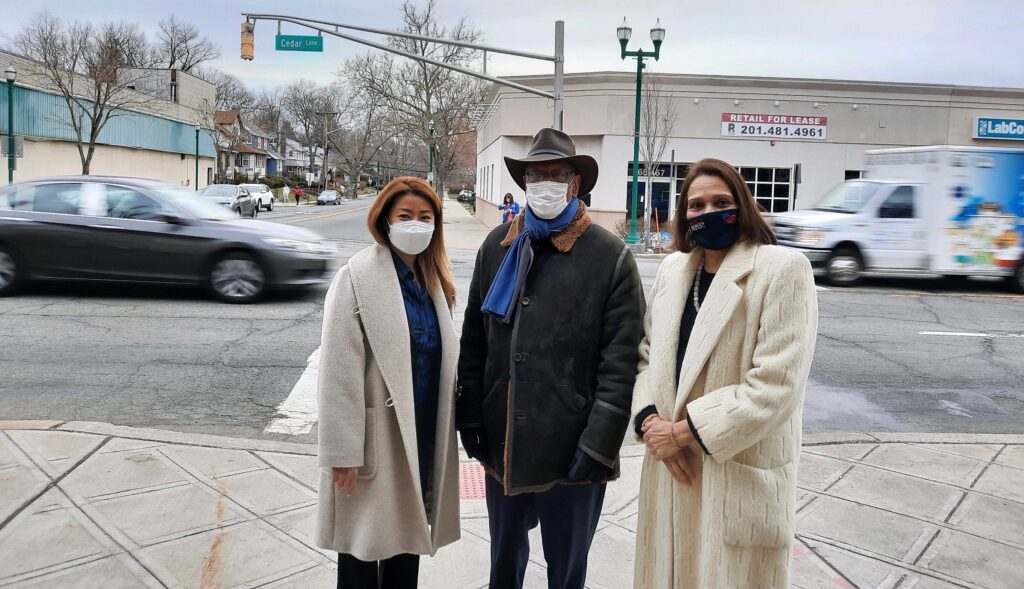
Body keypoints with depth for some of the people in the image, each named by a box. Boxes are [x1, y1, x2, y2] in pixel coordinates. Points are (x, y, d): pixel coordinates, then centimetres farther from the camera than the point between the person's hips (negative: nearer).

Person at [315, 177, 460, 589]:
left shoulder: (432, 278, 8)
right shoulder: (358, 277, -14)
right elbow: (340, 370, -16)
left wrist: (443, 434, 13)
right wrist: (343, 452, -17)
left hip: (423, 434, 6)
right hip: (377, 437, -6)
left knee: (408, 531, 19)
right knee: (366, 540, 9)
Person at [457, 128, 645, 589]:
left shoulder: (611, 258, -9)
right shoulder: (497, 246, 4)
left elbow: (621, 364, -11)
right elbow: (474, 341, 8)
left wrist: (598, 446, -14)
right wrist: (470, 417, 5)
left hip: (571, 454, -4)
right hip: (501, 447, 4)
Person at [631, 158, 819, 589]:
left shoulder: (782, 269, -12)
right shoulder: (673, 268, 8)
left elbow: (774, 387, -18)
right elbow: (647, 356, 12)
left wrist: (684, 431, -15)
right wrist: (650, 419, -6)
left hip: (741, 477, -5)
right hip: (671, 465, 6)